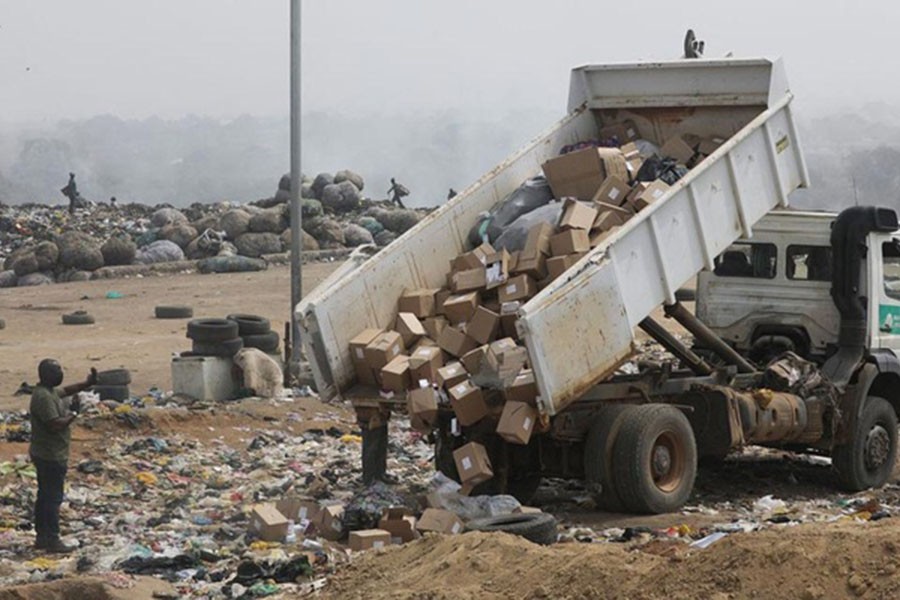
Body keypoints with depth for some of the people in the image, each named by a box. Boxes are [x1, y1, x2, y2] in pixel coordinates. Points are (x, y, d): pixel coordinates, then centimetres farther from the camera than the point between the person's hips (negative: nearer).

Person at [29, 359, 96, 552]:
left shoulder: (49, 391, 9)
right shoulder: (43, 397, -23)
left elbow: (66, 390, 29)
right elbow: (55, 425, -30)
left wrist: (87, 384, 18)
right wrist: (73, 413, -16)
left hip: (46, 455, 10)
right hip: (51, 457, -10)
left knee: (44, 496, 15)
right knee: (53, 498, -5)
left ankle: (41, 537, 22)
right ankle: (52, 541, -1)